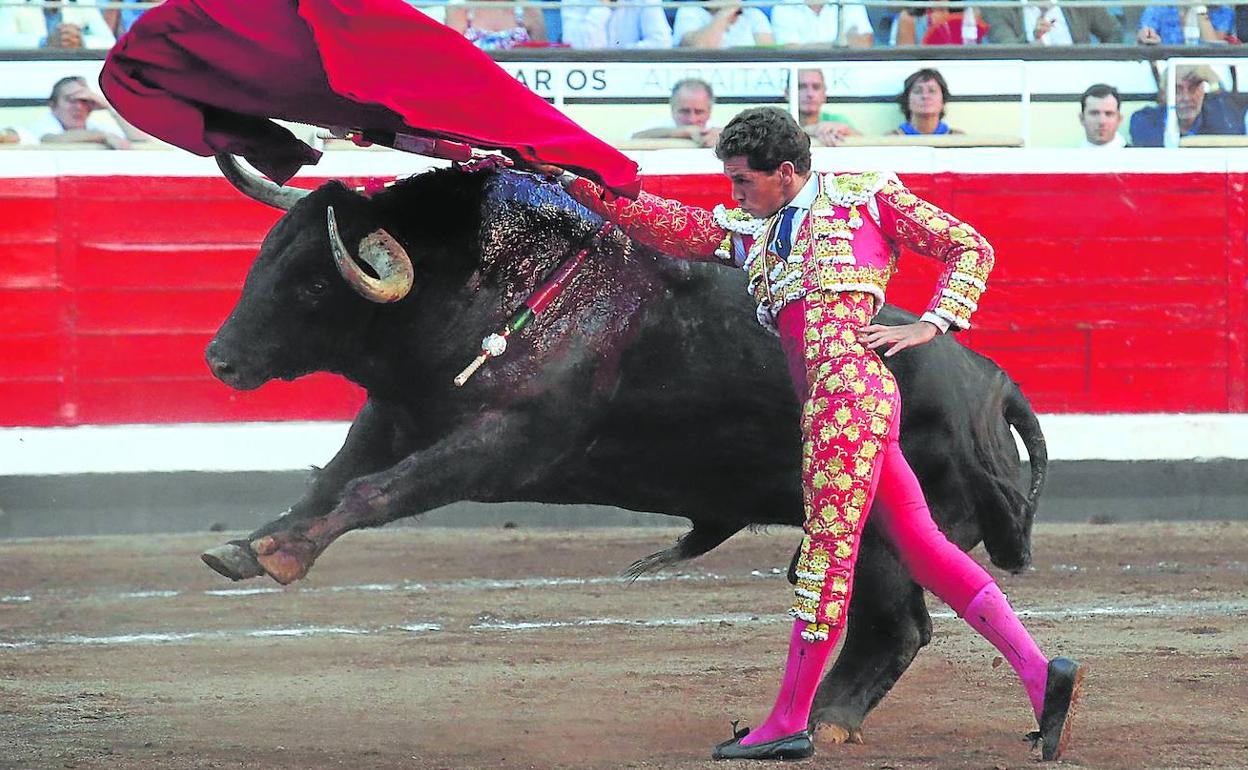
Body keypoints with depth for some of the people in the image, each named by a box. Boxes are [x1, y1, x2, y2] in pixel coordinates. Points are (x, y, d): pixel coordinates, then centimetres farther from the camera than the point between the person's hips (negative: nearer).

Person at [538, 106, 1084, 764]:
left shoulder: (866, 197, 9)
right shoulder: (749, 233, 26)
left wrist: (928, 327, 0)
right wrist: (587, 190, 7)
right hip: (825, 403, 8)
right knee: (921, 547, 3)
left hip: (851, 382, -8)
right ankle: (1039, 673, 0)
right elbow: (669, 225, 19)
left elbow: (969, 247, 11)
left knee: (828, 545, -8)